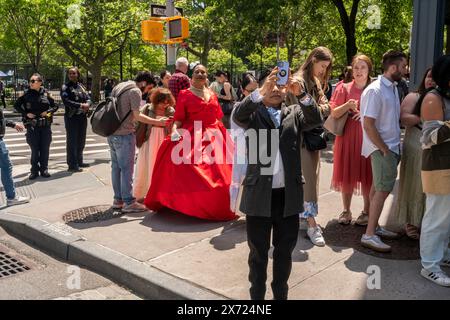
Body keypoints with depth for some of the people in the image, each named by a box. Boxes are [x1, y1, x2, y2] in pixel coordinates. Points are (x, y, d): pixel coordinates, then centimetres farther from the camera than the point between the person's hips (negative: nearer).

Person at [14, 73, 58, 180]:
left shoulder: (46, 94, 1)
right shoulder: (27, 94, -2)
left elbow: (55, 106, 10)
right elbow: (16, 105, 7)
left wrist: (48, 111, -7)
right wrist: (26, 113, -6)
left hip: (45, 125, 1)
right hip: (32, 126, -1)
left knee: (45, 148, 6)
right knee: (34, 149, 3)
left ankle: (44, 170, 19)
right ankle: (34, 170, 14)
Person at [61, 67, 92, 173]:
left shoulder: (81, 86, 14)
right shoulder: (65, 87, -4)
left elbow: (88, 98, 8)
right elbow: (66, 101, -16)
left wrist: (87, 104, -15)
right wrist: (80, 105, -23)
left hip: (83, 117, 6)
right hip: (72, 117, -6)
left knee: (81, 141, 14)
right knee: (72, 141, -2)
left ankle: (79, 161, 27)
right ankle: (72, 165, 2)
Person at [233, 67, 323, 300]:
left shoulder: (294, 113, 8)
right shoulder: (253, 113, 1)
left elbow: (316, 120, -9)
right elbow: (237, 116, -20)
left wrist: (300, 94, -23)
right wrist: (262, 90, -31)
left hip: (288, 194, 3)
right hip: (259, 194, -2)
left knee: (285, 250, 16)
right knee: (258, 251, 11)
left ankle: (281, 294, 33)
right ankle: (257, 295, 26)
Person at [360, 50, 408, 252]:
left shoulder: (393, 88, 12)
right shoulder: (375, 91, -15)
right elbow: (368, 124, -19)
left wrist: (394, 148, 10)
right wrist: (384, 149, -16)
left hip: (391, 147, 9)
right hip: (381, 148, -9)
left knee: (379, 188, 14)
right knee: (383, 189, -9)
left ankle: (374, 227, 24)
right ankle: (369, 235, -4)